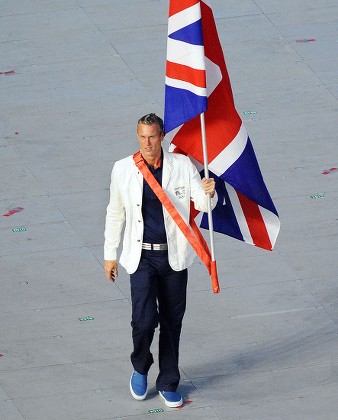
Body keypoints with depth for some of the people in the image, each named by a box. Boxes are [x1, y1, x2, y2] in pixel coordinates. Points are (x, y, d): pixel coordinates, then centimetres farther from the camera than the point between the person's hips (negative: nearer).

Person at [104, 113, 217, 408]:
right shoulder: (123, 169, -3)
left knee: (172, 322, 9)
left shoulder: (182, 166, -4)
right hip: (142, 256, -1)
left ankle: (168, 384, 24)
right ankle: (140, 369, 15)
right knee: (145, 319, -14)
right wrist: (110, 254, 11)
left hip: (174, 257, 1)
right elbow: (115, 214, 8)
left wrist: (209, 193, -27)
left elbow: (202, 204, -2)